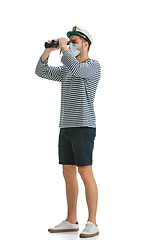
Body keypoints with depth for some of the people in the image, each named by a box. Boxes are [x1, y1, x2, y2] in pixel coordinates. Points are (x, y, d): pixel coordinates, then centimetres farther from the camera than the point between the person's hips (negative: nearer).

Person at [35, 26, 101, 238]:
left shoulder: (94, 67, -8)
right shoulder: (66, 69, 18)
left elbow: (76, 70, -30)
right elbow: (41, 72, 15)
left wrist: (63, 48, -15)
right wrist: (49, 49, 1)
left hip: (83, 128, -8)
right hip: (67, 127, 8)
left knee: (86, 174, -10)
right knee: (68, 174, 9)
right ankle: (71, 221, 16)